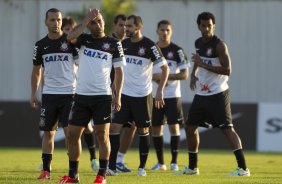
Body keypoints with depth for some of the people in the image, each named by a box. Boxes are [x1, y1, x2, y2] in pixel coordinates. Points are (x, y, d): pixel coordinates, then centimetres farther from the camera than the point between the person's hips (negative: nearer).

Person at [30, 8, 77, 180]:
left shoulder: (70, 40, -3)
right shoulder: (41, 45, 8)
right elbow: (37, 70, 16)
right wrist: (34, 93, 11)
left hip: (69, 93, -3)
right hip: (49, 94, 3)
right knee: (48, 132, 7)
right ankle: (46, 169, 15)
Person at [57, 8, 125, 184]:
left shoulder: (113, 44, 2)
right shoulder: (84, 39, 7)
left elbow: (119, 71, 2)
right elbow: (70, 37, -15)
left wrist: (118, 96, -6)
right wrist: (87, 19, -14)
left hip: (102, 96, -3)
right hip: (81, 95, 3)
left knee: (102, 134, -6)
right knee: (73, 134, 4)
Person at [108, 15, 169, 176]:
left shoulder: (149, 46, -10)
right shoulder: (123, 44, 5)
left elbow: (165, 68, -9)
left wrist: (160, 90, -16)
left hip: (142, 95, -4)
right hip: (124, 95, 4)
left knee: (143, 131, 5)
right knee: (114, 128, -6)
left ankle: (142, 167, 18)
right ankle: (112, 167, -4)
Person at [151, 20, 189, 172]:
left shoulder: (177, 51, -3)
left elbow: (185, 74, -4)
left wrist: (168, 76, -17)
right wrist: (154, 77, -9)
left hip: (172, 95, -3)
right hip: (155, 95, 3)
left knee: (174, 126, -6)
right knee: (156, 128, 5)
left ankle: (174, 162, 1)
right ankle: (160, 162, 16)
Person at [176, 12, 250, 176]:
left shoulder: (219, 45, -15)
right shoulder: (198, 43, 9)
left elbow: (227, 70, -21)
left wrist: (203, 65, -22)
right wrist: (194, 74, 11)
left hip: (218, 94, -8)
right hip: (201, 94, 8)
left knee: (227, 129, -14)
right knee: (190, 128, 12)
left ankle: (243, 168, -18)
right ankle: (193, 167, 26)